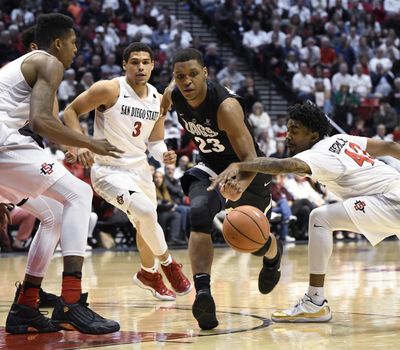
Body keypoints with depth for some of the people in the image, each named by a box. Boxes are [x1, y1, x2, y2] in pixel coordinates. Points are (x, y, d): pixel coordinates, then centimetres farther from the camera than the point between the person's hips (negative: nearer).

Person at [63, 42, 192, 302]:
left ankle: (149, 273, 50)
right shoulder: (109, 90, -17)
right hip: (109, 170, -7)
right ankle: (168, 264, -3)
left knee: (145, 226, 22)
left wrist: (164, 154, -11)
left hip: (140, 169, 7)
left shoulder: (158, 100, 1)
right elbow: (71, 111, -10)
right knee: (146, 212, -28)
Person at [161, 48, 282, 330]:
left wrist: (241, 185, -59)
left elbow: (250, 158, -39)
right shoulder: (173, 95, -17)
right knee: (200, 215, -27)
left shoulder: (226, 106, -36)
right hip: (211, 166, 4)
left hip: (245, 170, -4)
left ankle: (273, 255, 51)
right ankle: (203, 292, -36)